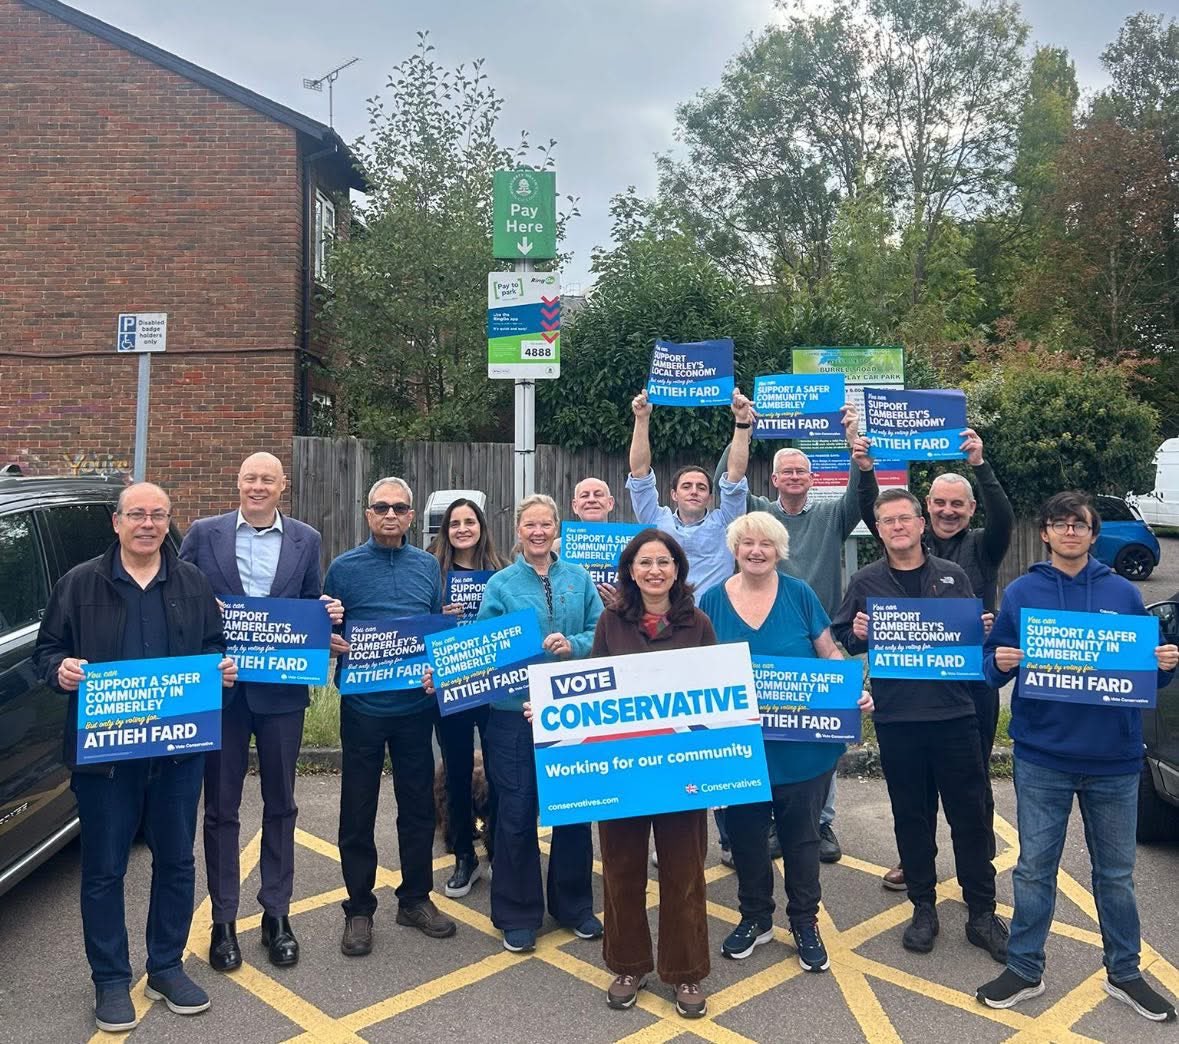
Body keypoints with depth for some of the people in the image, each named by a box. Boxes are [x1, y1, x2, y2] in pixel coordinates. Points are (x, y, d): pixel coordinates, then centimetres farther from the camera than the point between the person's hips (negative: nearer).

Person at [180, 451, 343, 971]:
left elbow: (312, 609, 9)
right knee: (220, 807, 9)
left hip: (281, 689, 1)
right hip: (219, 687, -1)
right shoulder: (204, 533, 1)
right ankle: (223, 921, 22)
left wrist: (328, 614, -12)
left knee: (280, 805, 11)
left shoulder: (306, 541, 4)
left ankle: (276, 915, 25)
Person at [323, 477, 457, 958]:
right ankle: (359, 908, 22)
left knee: (418, 803, 12)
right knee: (358, 809, 7)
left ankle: (415, 898, 28)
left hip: (416, 703, 3)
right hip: (363, 705, -2)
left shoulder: (427, 565, 6)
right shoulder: (344, 567, -3)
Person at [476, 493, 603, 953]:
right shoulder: (501, 583, 0)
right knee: (516, 812, 4)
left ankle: (574, 905, 30)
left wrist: (573, 644, -16)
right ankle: (518, 914, 22)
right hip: (514, 710, -2)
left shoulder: (579, 578, 5)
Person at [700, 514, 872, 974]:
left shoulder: (799, 594, -3)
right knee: (745, 834, 14)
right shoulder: (712, 600, 0)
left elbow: (830, 654, 1)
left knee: (801, 835, 13)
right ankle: (755, 918, 34)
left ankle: (805, 923, 30)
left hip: (802, 745, -1)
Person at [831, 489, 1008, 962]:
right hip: (895, 718, 0)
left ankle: (982, 912, 20)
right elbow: (838, 639, 7)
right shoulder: (865, 582, 5)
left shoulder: (953, 576, 7)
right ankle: (924, 906, 25)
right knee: (911, 816, 10)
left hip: (954, 712, 0)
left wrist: (984, 630, -9)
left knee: (969, 813, 6)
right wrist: (855, 635, -14)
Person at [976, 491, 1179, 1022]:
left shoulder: (1123, 593, 4)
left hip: (1114, 759, 2)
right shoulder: (1021, 592, 1)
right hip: (1043, 758, -1)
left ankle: (1124, 973, 31)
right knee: (1034, 869, 7)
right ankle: (1025, 969, 22)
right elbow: (992, 664, 2)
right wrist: (1000, 663, -19)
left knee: (1115, 872, 14)